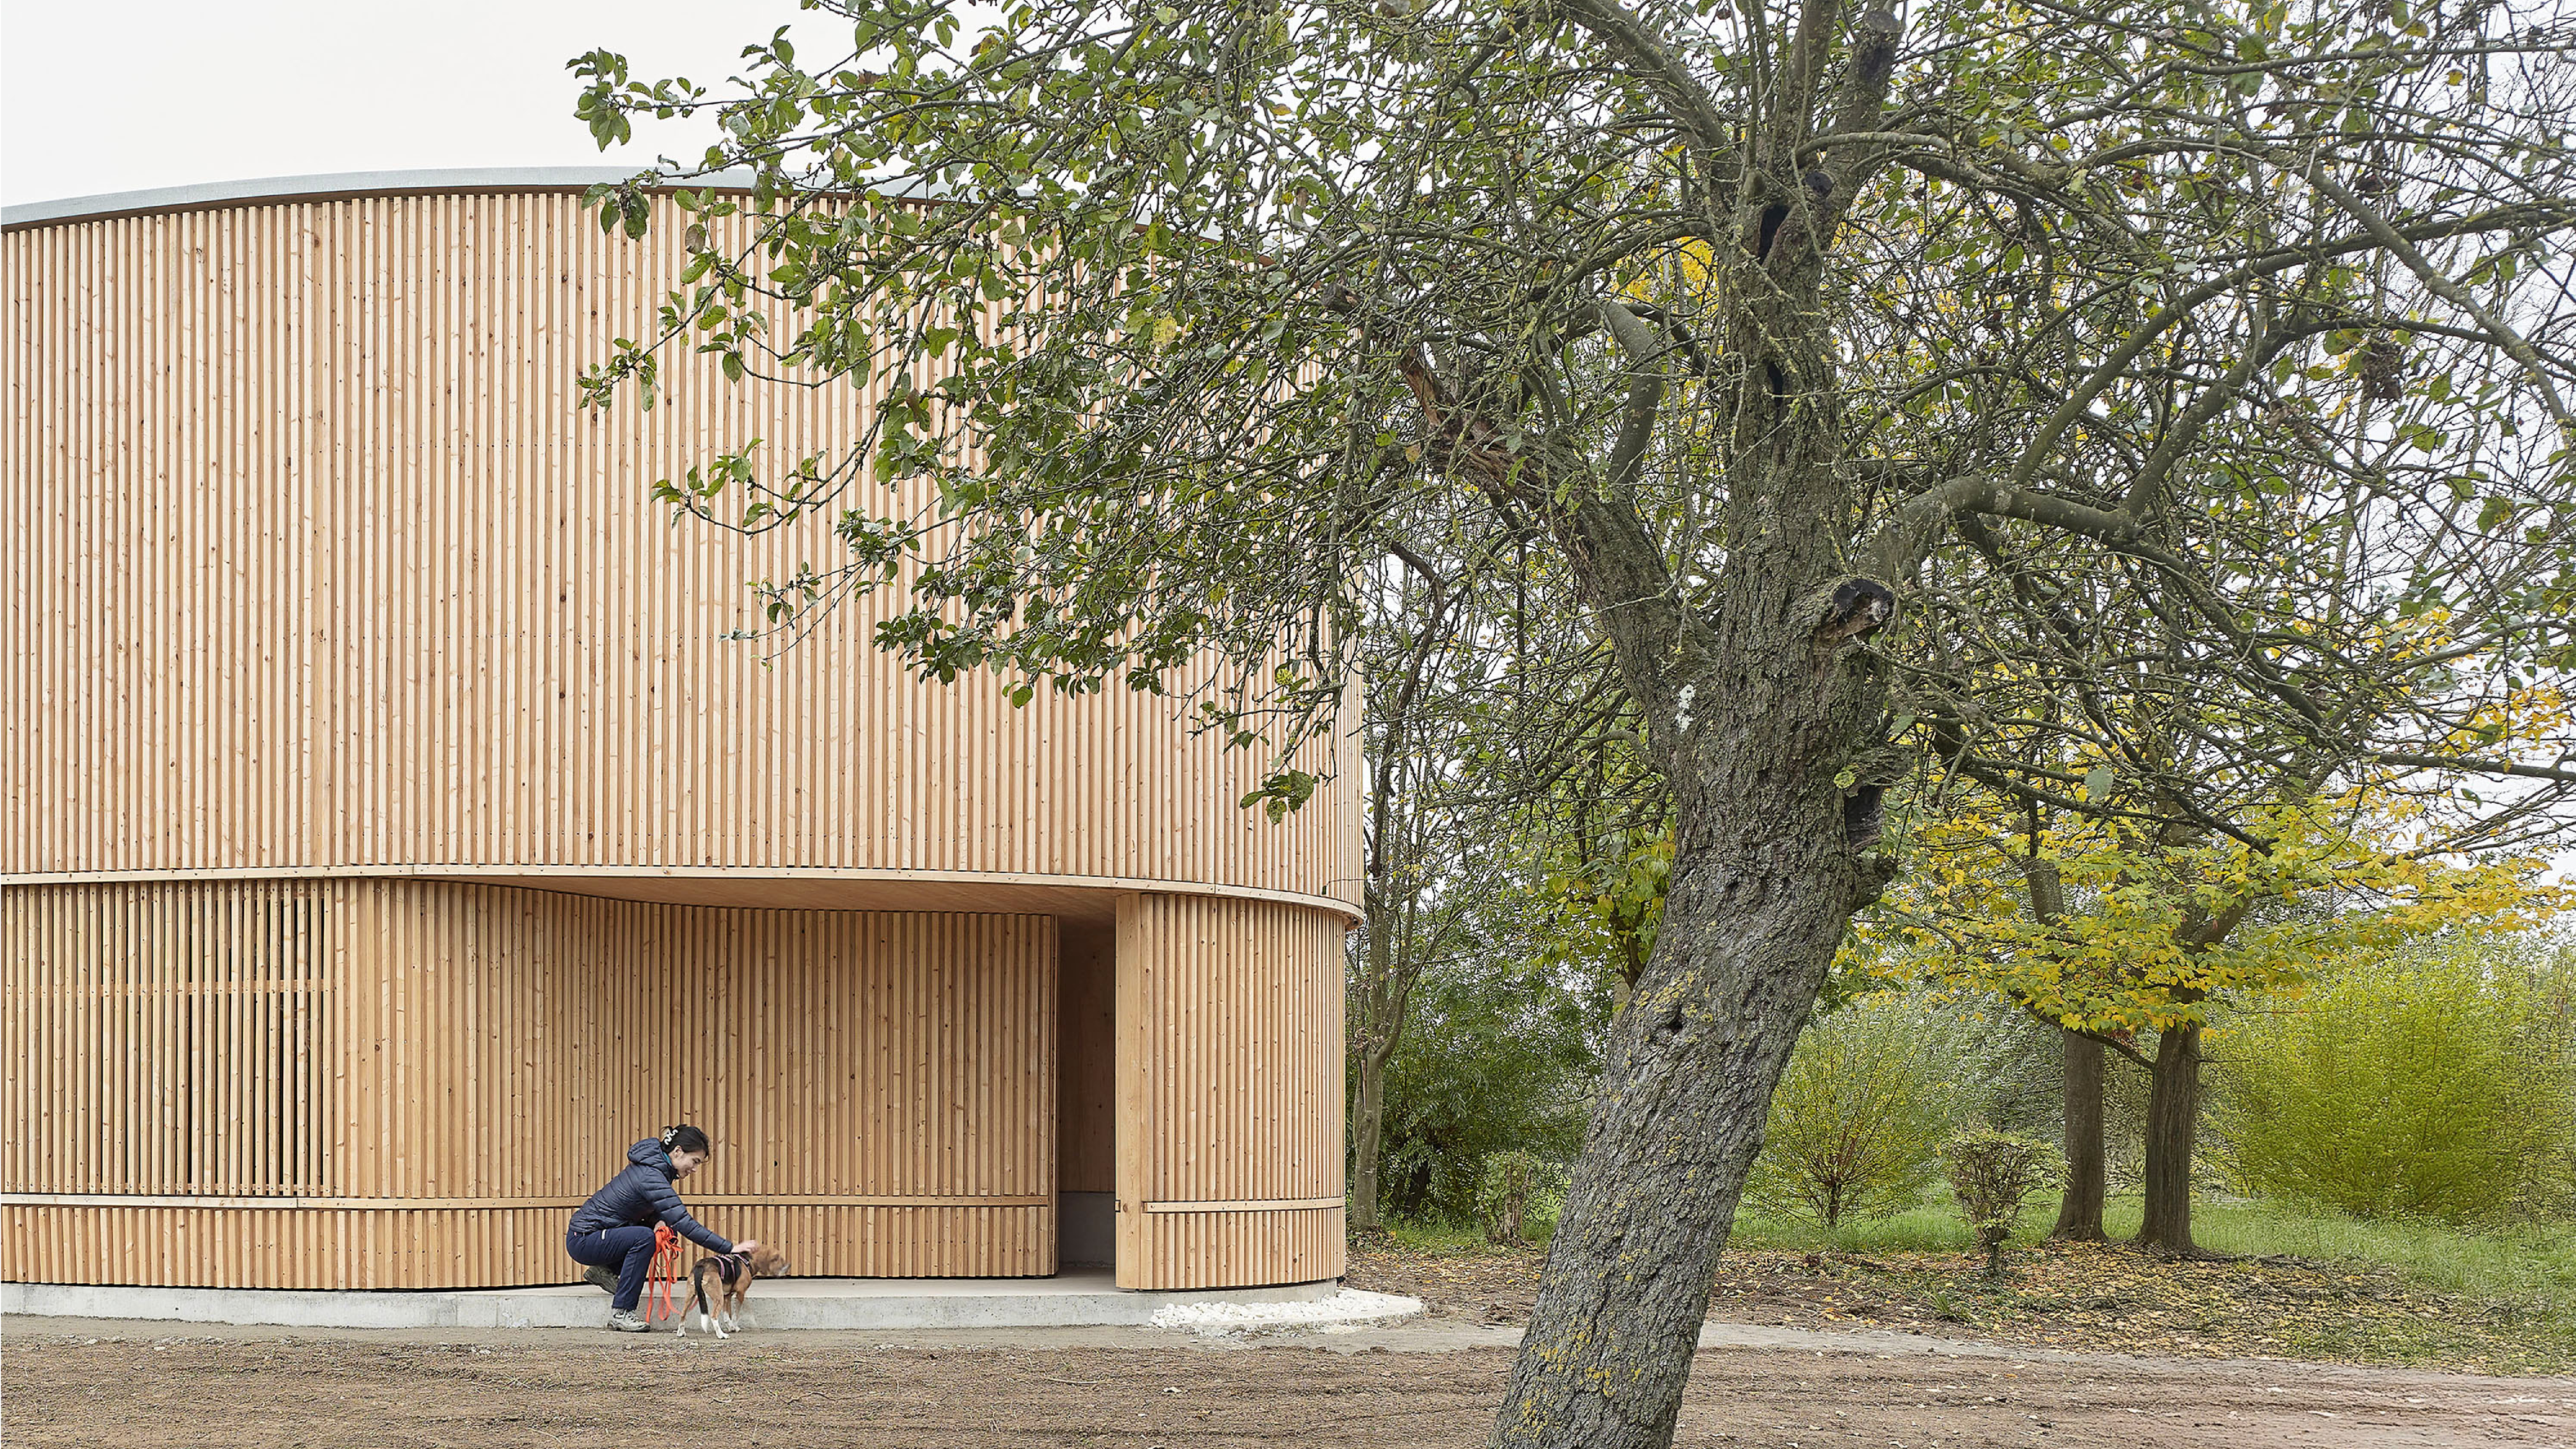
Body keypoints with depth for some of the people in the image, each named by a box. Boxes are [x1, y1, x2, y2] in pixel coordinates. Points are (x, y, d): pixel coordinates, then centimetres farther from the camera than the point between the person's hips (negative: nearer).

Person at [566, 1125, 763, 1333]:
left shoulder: (651, 1165, 5)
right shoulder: (652, 1178, -25)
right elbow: (685, 1224, -28)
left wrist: (664, 1223, -9)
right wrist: (730, 1248, -27)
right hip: (582, 1241, -9)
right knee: (644, 1237, -29)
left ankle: (605, 1270, 13)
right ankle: (620, 1313, -21)